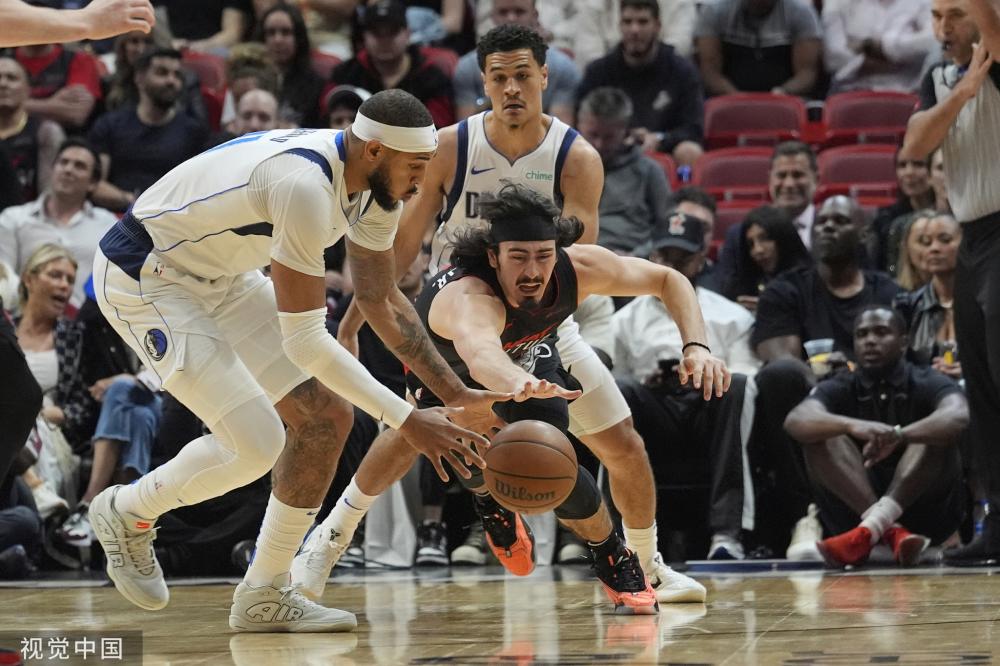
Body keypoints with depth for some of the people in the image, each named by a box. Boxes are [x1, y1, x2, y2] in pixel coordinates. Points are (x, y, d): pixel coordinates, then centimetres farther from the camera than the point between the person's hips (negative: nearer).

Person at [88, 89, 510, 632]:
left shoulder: (375, 184, -7)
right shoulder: (305, 185, -35)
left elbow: (381, 300, 9)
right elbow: (304, 342, -32)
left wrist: (457, 396, 2)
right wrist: (407, 420, -29)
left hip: (221, 277, 10)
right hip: (143, 277, -9)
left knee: (326, 417, 1)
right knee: (255, 443, -18)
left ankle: (265, 597, 11)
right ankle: (126, 513, 10)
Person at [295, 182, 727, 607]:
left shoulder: (578, 269, -36)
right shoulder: (467, 296, -52)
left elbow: (667, 280, -18)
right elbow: (480, 352, -78)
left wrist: (695, 346, -35)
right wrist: (520, 383, -100)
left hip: (529, 358, 2)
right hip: (444, 365, -2)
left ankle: (615, 560, 11)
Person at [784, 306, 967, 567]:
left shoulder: (928, 384, -1)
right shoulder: (840, 389, 4)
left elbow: (959, 416, -26)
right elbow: (796, 421, -19)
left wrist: (898, 436, -44)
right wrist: (852, 426, -40)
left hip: (929, 510, -1)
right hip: (854, 507, 1)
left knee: (937, 432, -24)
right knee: (821, 434, -19)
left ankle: (871, 527, -43)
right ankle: (892, 532, -38)